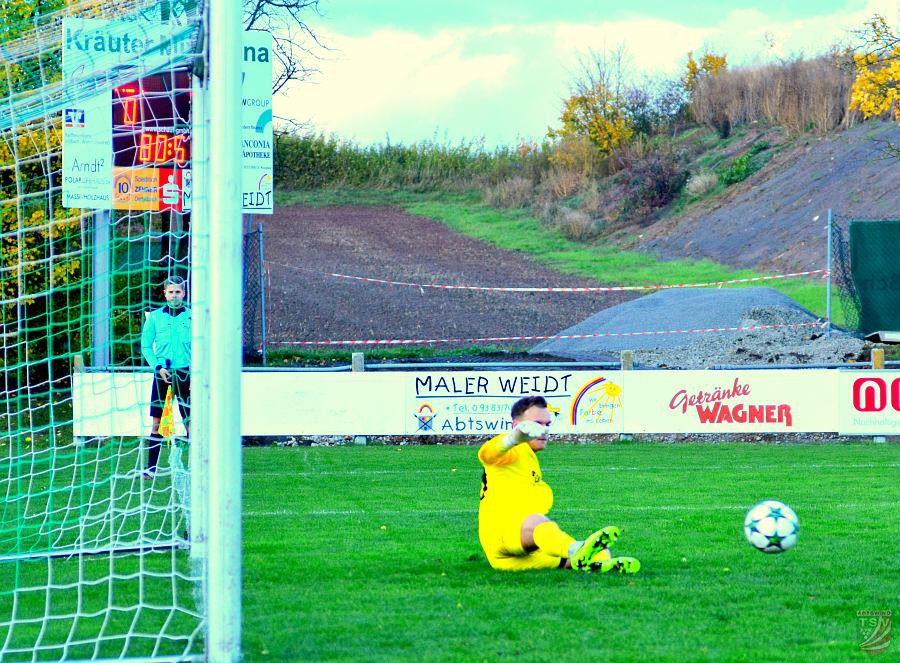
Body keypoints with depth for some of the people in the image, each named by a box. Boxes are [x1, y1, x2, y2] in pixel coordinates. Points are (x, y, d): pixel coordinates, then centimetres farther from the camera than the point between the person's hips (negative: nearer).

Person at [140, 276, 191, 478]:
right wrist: (158, 367, -8)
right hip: (162, 374, 0)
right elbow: (146, 346, 6)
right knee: (157, 421, -1)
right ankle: (151, 467, 1)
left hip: (185, 374, 0)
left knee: (190, 422, 0)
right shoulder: (154, 317, 5)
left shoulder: (192, 317, 4)